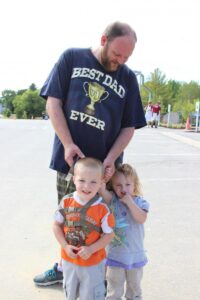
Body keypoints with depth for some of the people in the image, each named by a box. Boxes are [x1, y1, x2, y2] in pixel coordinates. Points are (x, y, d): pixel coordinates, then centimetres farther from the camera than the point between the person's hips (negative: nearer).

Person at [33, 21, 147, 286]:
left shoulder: (128, 78, 4)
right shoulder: (72, 58, 1)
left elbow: (129, 126, 4)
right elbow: (53, 102, -3)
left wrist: (111, 159, -11)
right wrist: (68, 145, -13)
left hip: (104, 166, 0)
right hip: (69, 158, 1)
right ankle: (64, 266, 35)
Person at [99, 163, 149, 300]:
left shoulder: (140, 202, -7)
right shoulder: (113, 200, -10)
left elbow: (142, 219, -23)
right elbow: (101, 189, -29)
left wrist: (129, 201, -24)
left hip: (135, 255, 1)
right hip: (115, 254, -1)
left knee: (135, 287, 24)